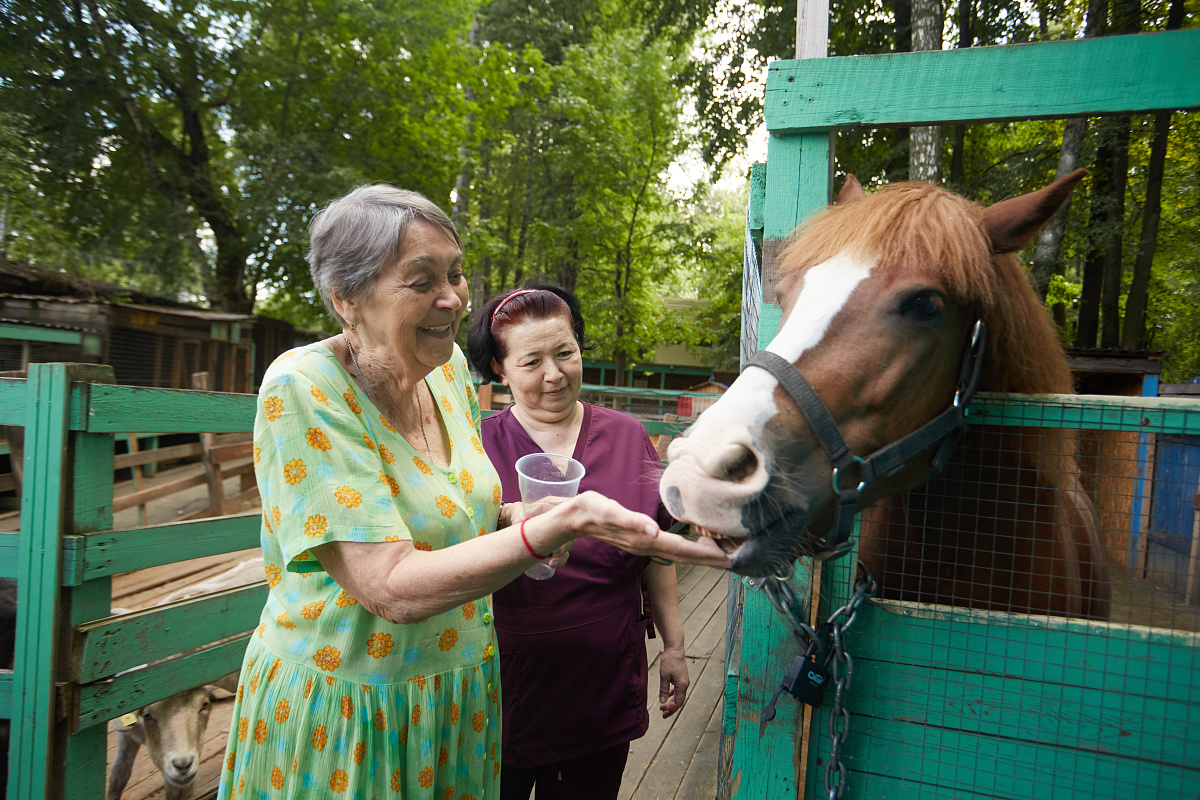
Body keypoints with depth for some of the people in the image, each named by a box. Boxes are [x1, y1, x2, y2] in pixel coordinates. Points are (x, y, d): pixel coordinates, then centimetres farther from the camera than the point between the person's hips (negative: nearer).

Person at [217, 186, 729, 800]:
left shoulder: (448, 366, -3)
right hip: (341, 704, -6)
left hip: (461, 680, 6)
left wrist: (516, 519, -6)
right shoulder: (302, 391, -23)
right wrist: (563, 524, -37)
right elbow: (393, 589, -29)